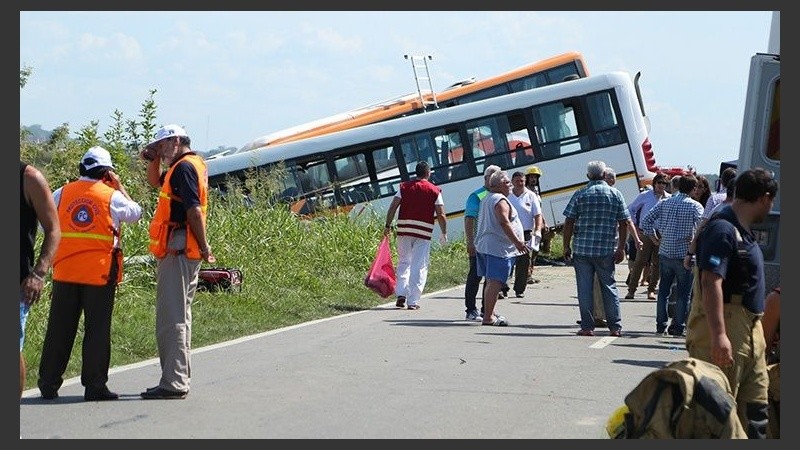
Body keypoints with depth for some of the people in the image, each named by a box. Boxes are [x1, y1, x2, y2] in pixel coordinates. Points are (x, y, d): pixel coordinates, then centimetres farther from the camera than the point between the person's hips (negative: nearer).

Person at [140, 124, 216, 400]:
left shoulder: (184, 167, -11)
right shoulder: (194, 164, 20)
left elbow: (194, 209, -21)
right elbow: (155, 182, 36)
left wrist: (204, 246, -19)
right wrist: (154, 159, 18)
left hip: (177, 251, -11)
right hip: (183, 252, 11)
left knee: (171, 319, -10)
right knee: (179, 317, 16)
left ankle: (174, 383, -11)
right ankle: (179, 379, 22)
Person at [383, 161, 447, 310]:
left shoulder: (404, 187, 7)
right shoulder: (435, 191, 3)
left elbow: (393, 207, -2)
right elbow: (441, 215, -1)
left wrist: (387, 226, 3)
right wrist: (444, 233, 9)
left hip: (404, 230, 2)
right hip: (424, 233, -2)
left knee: (403, 262, 16)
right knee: (419, 267, 3)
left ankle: (401, 293, 1)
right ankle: (413, 301, 0)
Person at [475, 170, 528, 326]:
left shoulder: (487, 199, 19)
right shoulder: (501, 200, -13)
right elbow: (504, 222, -24)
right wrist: (517, 241, -24)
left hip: (483, 245, 11)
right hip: (499, 248, -10)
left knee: (491, 281, 17)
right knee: (495, 282, -11)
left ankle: (489, 313, 24)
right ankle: (488, 317, -13)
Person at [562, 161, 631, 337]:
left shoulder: (580, 194, -1)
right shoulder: (616, 194, 3)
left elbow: (569, 222, -4)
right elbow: (624, 223, 1)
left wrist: (566, 246, 4)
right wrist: (621, 248, 6)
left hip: (582, 248, -1)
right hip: (607, 250, 1)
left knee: (585, 289, 4)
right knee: (609, 286, 10)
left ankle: (587, 326, 3)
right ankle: (615, 327, 10)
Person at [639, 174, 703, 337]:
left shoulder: (664, 203, 5)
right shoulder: (695, 206, -7)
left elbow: (645, 221, 1)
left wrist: (655, 239, 7)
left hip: (665, 252, 4)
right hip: (684, 254, -4)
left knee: (663, 290, 13)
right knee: (683, 293, 5)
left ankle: (661, 325, 14)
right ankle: (678, 326, 5)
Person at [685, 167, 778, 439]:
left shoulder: (742, 231, 15)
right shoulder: (722, 230, -18)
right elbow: (711, 282, -26)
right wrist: (718, 335, -32)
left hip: (750, 332, 10)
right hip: (725, 335, -10)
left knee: (754, 406, 14)